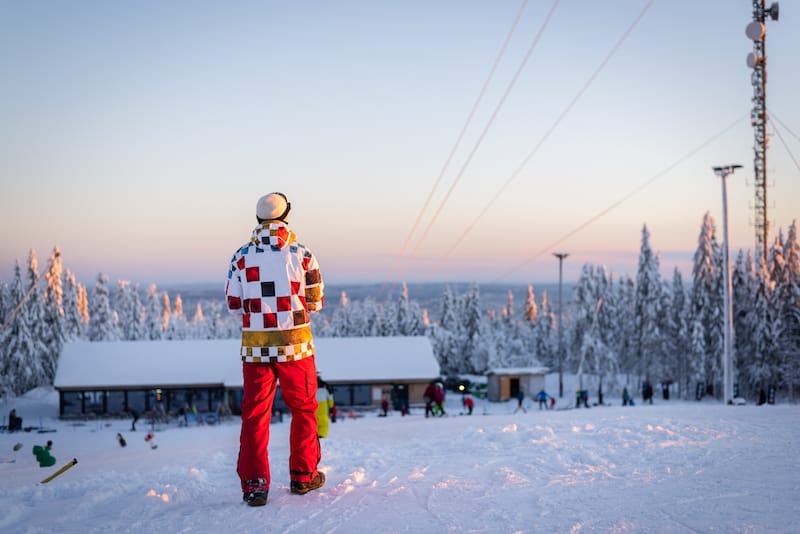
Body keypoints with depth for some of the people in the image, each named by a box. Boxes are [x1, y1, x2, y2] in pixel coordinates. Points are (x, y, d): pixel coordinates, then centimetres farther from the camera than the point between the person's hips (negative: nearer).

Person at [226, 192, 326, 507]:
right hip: (295, 344, -1)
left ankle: (254, 485, 3)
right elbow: (316, 303, 1)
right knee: (303, 409, 16)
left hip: (255, 346, 1)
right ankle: (303, 476, 24)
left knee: (254, 413, 8)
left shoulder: (242, 256, -2)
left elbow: (234, 306, 2)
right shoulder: (302, 255, -5)